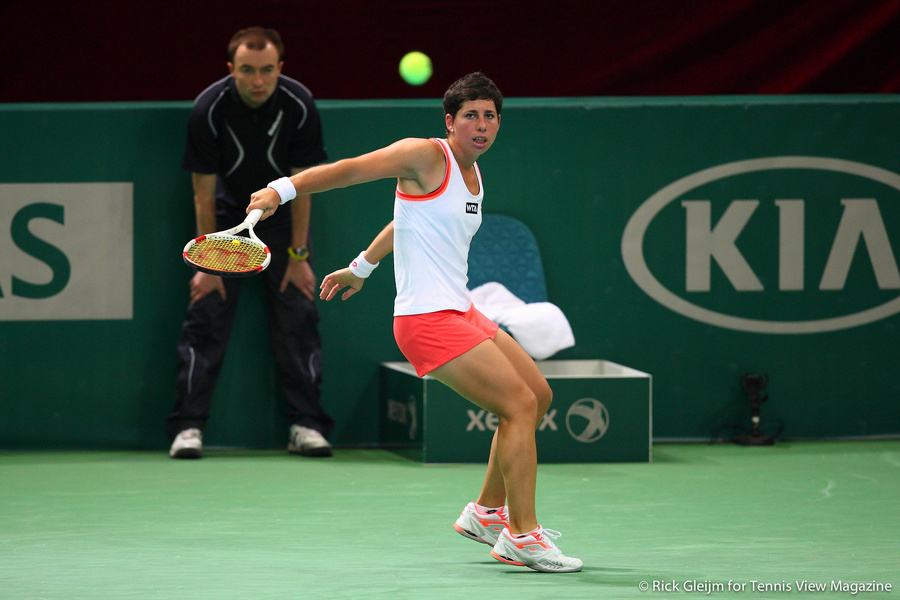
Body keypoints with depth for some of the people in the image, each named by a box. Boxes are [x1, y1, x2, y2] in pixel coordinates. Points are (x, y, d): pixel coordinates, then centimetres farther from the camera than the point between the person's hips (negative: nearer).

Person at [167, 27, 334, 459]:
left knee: (298, 316, -6)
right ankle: (188, 427, -6)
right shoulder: (209, 110, -24)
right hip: (227, 216, -1)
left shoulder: (298, 106, -22)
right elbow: (204, 193, -15)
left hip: (282, 217, 1)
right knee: (206, 314, -8)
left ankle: (305, 425, 0)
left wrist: (298, 255, -10)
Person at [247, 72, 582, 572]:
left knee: (538, 395, 16)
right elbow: (348, 170, -13)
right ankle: (522, 536, -8)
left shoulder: (471, 174, 16)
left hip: (459, 310, 10)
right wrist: (283, 189, -24)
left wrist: (361, 268, 36)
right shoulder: (426, 156, -10)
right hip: (428, 318, -10)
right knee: (520, 405, -14)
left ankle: (488, 512, 27)